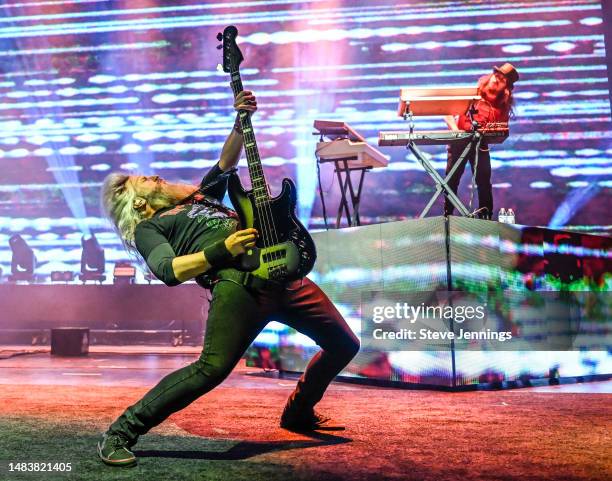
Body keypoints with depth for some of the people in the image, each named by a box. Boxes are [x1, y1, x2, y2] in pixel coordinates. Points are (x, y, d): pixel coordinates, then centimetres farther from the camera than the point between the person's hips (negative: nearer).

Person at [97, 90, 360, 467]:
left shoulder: (199, 196, 35)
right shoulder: (148, 228, 14)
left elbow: (226, 164, 36)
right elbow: (169, 271, -4)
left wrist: (242, 120, 21)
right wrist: (224, 251, -15)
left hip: (283, 274, 7)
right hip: (239, 282, -7)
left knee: (345, 344, 12)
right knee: (212, 368, -24)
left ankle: (299, 413, 31)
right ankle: (121, 432, -8)